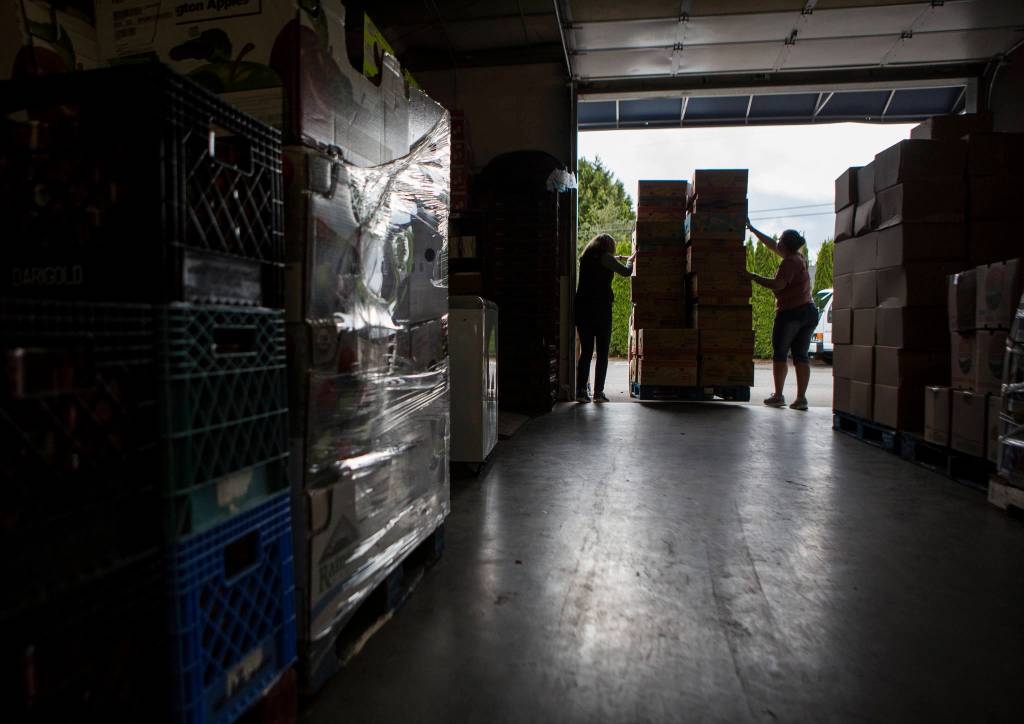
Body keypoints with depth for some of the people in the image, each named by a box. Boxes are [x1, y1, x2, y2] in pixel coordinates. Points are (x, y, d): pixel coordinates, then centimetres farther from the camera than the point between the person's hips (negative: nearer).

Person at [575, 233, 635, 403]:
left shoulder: (585, 257, 14)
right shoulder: (605, 257, -4)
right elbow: (626, 271, 1)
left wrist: (620, 258, 39)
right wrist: (630, 260, 21)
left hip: (582, 309, 5)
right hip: (601, 309, -5)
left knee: (585, 352, 8)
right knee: (602, 353, 2)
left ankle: (581, 391, 2)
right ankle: (598, 392, 0)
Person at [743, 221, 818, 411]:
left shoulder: (790, 262, -11)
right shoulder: (799, 258, 16)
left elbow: (778, 285, -22)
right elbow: (772, 245, 26)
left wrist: (753, 277, -12)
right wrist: (752, 229, 31)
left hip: (791, 312, -8)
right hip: (809, 311, 8)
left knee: (779, 353, 0)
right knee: (801, 355, 5)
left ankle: (778, 396, 0)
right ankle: (801, 398, 3)